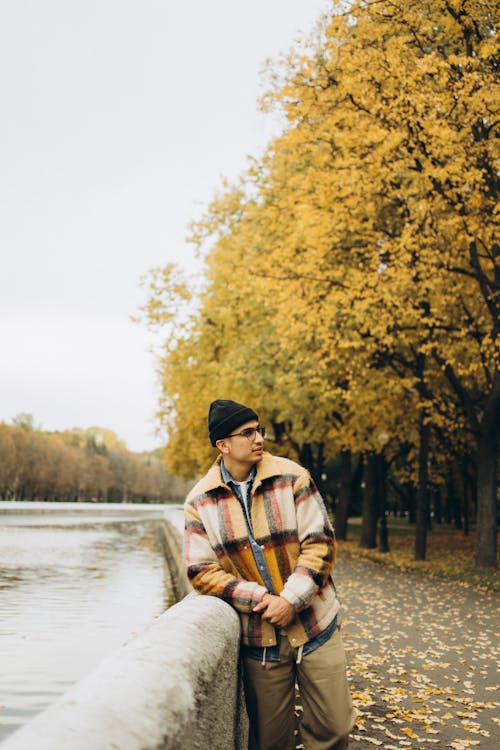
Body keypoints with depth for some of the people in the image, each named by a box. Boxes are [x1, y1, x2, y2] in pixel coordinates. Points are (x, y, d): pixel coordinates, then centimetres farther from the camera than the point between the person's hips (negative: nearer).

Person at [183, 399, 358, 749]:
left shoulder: (292, 477, -6)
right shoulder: (200, 501, -3)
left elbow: (320, 543, -8)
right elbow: (202, 571, -4)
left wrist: (290, 600, -17)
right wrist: (258, 599, -15)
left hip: (315, 627, 0)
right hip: (259, 638, 1)